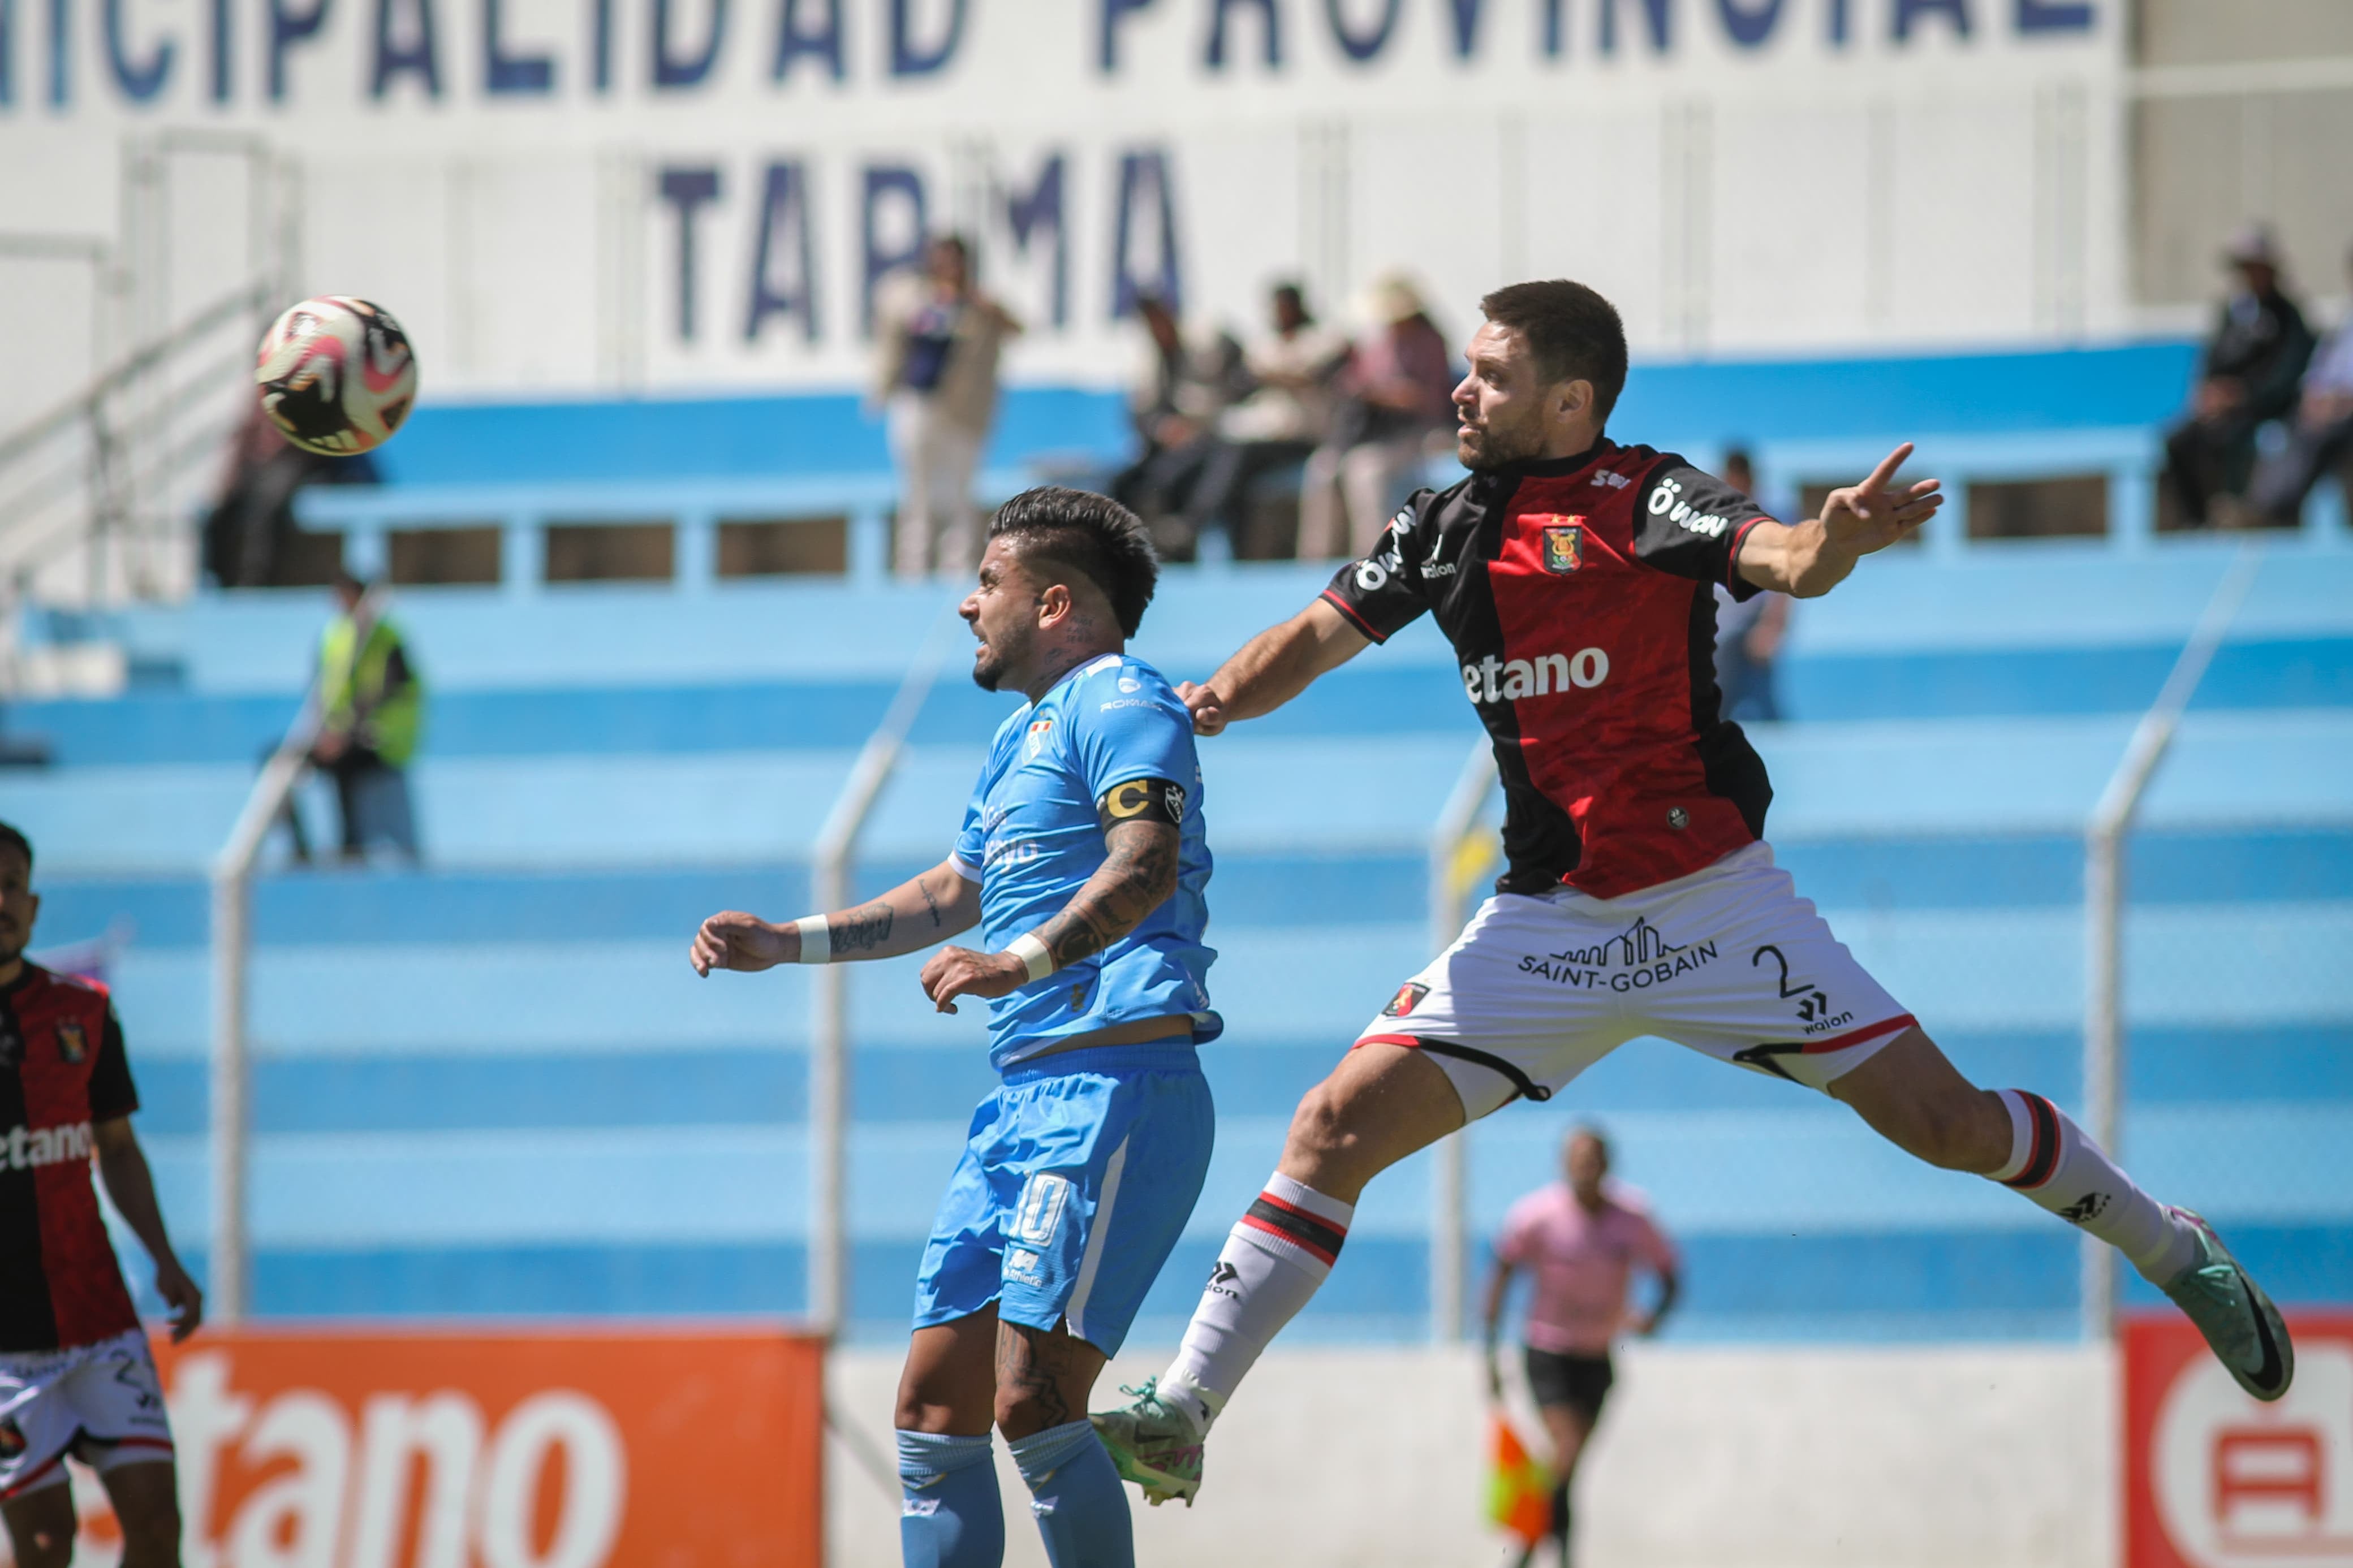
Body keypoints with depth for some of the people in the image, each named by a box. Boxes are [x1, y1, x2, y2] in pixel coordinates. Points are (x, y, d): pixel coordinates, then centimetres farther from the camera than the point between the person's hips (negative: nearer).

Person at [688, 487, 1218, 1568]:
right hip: (1023, 1101, 10)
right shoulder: (1021, 737, 26)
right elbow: (954, 894, 41)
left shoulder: (1120, 704, -6)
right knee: (934, 1411, 6)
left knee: (1033, 1405, -20)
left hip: (1113, 1086, -10)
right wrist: (784, 944, 39)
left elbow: (1148, 867, -23)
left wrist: (1025, 961, -36)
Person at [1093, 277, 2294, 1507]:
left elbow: (1785, 561, -25)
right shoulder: (1445, 529, 7)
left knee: (1940, 1120, -6)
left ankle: (2172, 1250, 17)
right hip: (1546, 924, 4)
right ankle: (1180, 1414, -8)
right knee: (1337, 1128, -10)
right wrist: (1213, 700, -8)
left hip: (1712, 900, -4)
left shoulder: (1645, 500, -9)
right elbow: (1314, 640, 14)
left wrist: (1838, 538, -49)